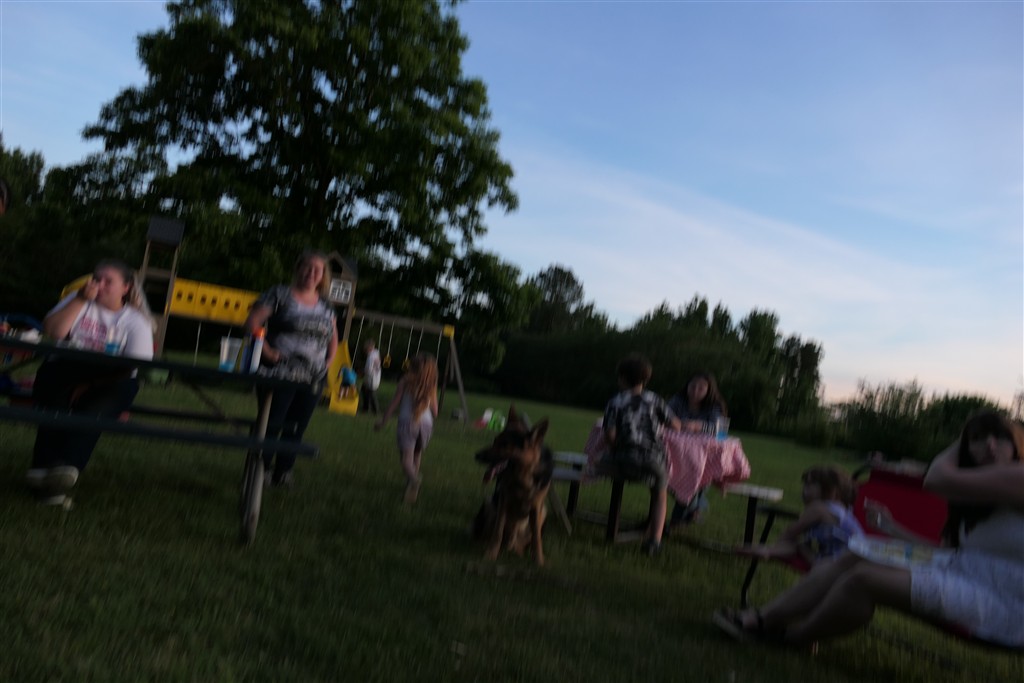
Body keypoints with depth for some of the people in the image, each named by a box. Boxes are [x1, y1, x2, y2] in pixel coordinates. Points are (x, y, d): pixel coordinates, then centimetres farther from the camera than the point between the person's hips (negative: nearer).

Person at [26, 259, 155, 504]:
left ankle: (67, 467, -53)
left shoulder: (136, 321, 3)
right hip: (65, 372, 2)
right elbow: (52, 330, -6)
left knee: (93, 409, -36)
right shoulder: (80, 301, 11)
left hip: (109, 382, -2)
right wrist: (81, 299, -12)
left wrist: (91, 384, -20)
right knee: (53, 403, -33)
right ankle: (44, 467, -41)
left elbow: (133, 366, -9)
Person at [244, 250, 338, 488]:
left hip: (313, 378, 5)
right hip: (280, 373, -4)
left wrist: (329, 360, 9)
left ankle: (283, 472, 18)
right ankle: (261, 469, 9)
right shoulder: (279, 294, -1)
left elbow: (333, 337, 24)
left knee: (296, 428, 8)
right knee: (271, 423, -2)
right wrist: (266, 351, -13)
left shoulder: (326, 305, 14)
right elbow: (252, 323, -6)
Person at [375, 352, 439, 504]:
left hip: (408, 421, -3)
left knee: (406, 457, -7)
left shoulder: (406, 381, -1)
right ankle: (410, 484, 20)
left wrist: (383, 420, 12)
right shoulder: (432, 385, 5)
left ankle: (414, 478, -35)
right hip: (426, 422, 3)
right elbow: (434, 410, 8)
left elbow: (394, 403, 1)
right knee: (417, 455, 20)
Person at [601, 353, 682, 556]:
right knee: (660, 494, 29)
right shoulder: (654, 400, 4)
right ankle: (654, 538, 15)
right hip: (653, 462, 2)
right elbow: (676, 426, 7)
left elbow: (610, 435, -11)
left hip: (623, 463, -2)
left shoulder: (615, 402, -1)